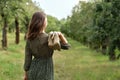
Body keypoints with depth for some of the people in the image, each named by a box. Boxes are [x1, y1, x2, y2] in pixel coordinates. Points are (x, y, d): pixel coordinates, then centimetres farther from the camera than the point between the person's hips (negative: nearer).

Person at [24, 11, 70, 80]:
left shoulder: (30, 38, -3)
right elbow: (66, 46, -5)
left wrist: (26, 74, 10)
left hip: (33, 70, 6)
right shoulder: (48, 38, -17)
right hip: (44, 72, -5)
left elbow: (27, 57, 1)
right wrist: (60, 35, -19)